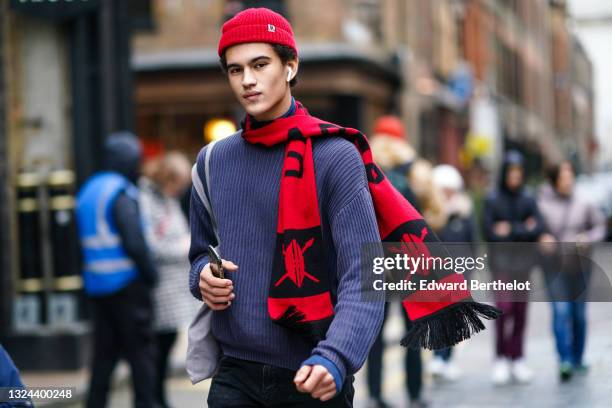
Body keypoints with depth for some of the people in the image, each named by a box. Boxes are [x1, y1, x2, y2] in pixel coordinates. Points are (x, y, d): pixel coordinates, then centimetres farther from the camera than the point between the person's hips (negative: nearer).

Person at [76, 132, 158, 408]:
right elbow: (134, 242, -21)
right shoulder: (121, 193, -13)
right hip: (127, 281, -8)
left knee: (105, 352, 10)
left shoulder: (87, 191, 14)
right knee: (141, 351, 0)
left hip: (96, 284, 8)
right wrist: (151, 273, -8)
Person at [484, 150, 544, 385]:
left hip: (523, 260, 3)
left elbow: (538, 229, -1)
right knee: (503, 305, -17)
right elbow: (489, 232, -6)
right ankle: (501, 359, -9)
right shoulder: (493, 200, -1)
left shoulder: (528, 200, 7)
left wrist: (511, 229, -12)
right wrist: (524, 230, -9)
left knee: (520, 310, 4)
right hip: (501, 260, -3)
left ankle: (517, 359, 12)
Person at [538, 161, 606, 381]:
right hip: (554, 266, -3)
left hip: (580, 266, 3)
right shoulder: (542, 205, -5)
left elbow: (600, 225, 10)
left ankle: (577, 359, 25)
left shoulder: (583, 204, 1)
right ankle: (565, 360, -20)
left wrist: (589, 237, -8)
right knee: (561, 310, -15)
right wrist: (541, 238, -18)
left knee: (579, 312, 10)